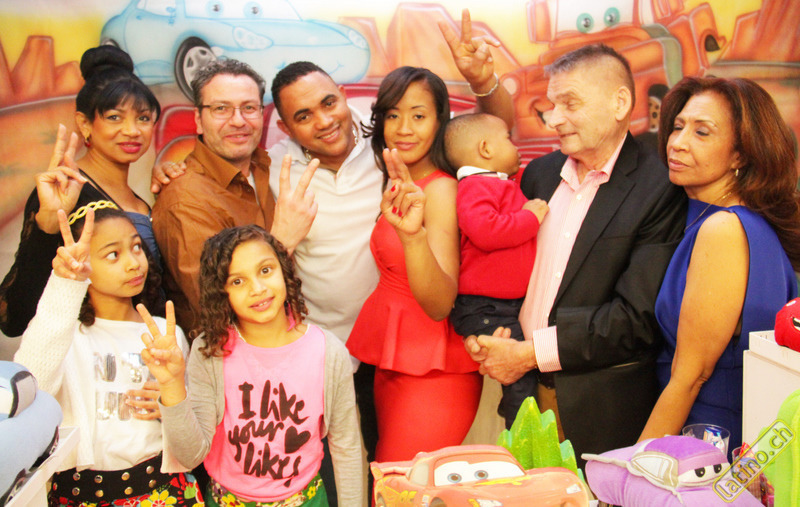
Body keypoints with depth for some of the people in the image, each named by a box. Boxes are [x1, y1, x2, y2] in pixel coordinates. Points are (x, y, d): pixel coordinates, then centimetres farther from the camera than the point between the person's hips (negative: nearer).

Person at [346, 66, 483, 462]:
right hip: (391, 365, 8)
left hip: (432, 373, -8)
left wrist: (413, 234, -43)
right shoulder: (396, 183, 8)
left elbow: (440, 305, -29)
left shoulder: (440, 188, -17)